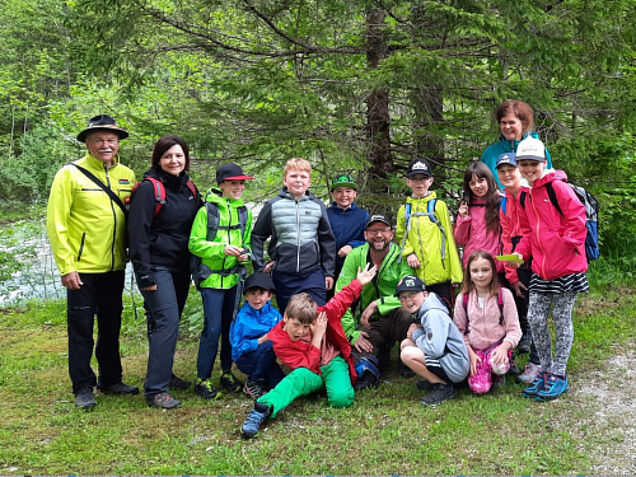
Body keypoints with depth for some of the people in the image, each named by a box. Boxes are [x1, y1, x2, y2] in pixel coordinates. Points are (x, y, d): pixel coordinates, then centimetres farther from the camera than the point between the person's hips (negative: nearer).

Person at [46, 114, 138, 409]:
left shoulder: (127, 176, 5)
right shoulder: (70, 174, -8)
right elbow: (56, 222, -10)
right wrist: (66, 266, -14)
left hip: (114, 267, 5)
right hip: (83, 268, -5)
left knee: (111, 326, 16)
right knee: (81, 329, 4)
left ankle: (110, 379, 30)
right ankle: (83, 387, 17)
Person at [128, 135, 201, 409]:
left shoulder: (189, 188, 11)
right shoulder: (148, 188, -10)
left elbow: (196, 227, 18)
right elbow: (138, 232, -14)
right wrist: (145, 274, -18)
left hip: (181, 267, 7)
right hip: (157, 267, -7)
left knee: (170, 321, 13)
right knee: (166, 321, -14)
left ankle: (164, 374, 28)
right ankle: (155, 390, -9)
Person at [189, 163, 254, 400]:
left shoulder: (245, 212, 10)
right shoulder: (206, 211, -6)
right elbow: (194, 244, -7)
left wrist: (245, 254, -2)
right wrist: (222, 249, -20)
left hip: (234, 278, 5)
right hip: (211, 278, -5)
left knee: (231, 326, 11)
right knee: (213, 328, -7)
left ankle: (227, 372, 26)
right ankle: (202, 379, 5)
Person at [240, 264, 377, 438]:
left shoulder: (319, 316, -14)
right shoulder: (280, 343, -19)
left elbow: (340, 301, 6)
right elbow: (308, 368, -23)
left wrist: (358, 283, 8)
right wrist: (317, 337, -28)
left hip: (334, 362, 2)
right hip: (312, 373, -1)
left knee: (341, 398, -31)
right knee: (298, 377, -40)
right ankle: (263, 408, -55)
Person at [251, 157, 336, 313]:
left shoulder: (318, 205, 5)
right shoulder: (273, 205, 2)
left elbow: (327, 240, 9)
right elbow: (257, 236, 10)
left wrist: (329, 272, 8)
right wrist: (259, 266, 3)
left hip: (313, 273, 0)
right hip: (283, 275, 0)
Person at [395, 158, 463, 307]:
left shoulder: (438, 205, 3)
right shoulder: (404, 210, 12)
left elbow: (449, 237, 0)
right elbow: (401, 237, 16)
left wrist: (455, 272, -4)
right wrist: (408, 253, -5)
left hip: (439, 273, -3)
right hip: (416, 274, 3)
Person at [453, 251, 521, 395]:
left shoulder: (504, 294, -6)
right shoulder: (463, 298, -1)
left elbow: (514, 329, -5)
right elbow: (459, 330, 4)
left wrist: (504, 347, -22)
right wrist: (470, 353, -9)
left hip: (498, 346, -1)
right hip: (474, 349, 1)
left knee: (496, 363, -36)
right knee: (479, 388, -19)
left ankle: (499, 372, 2)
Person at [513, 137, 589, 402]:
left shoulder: (557, 186, -10)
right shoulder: (526, 196, 14)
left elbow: (577, 218, -14)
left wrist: (567, 245, -17)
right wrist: (521, 251, 6)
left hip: (566, 266, -7)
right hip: (540, 268, 7)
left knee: (561, 320, 4)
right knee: (535, 318, 6)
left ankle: (558, 375, 15)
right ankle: (545, 370, 22)